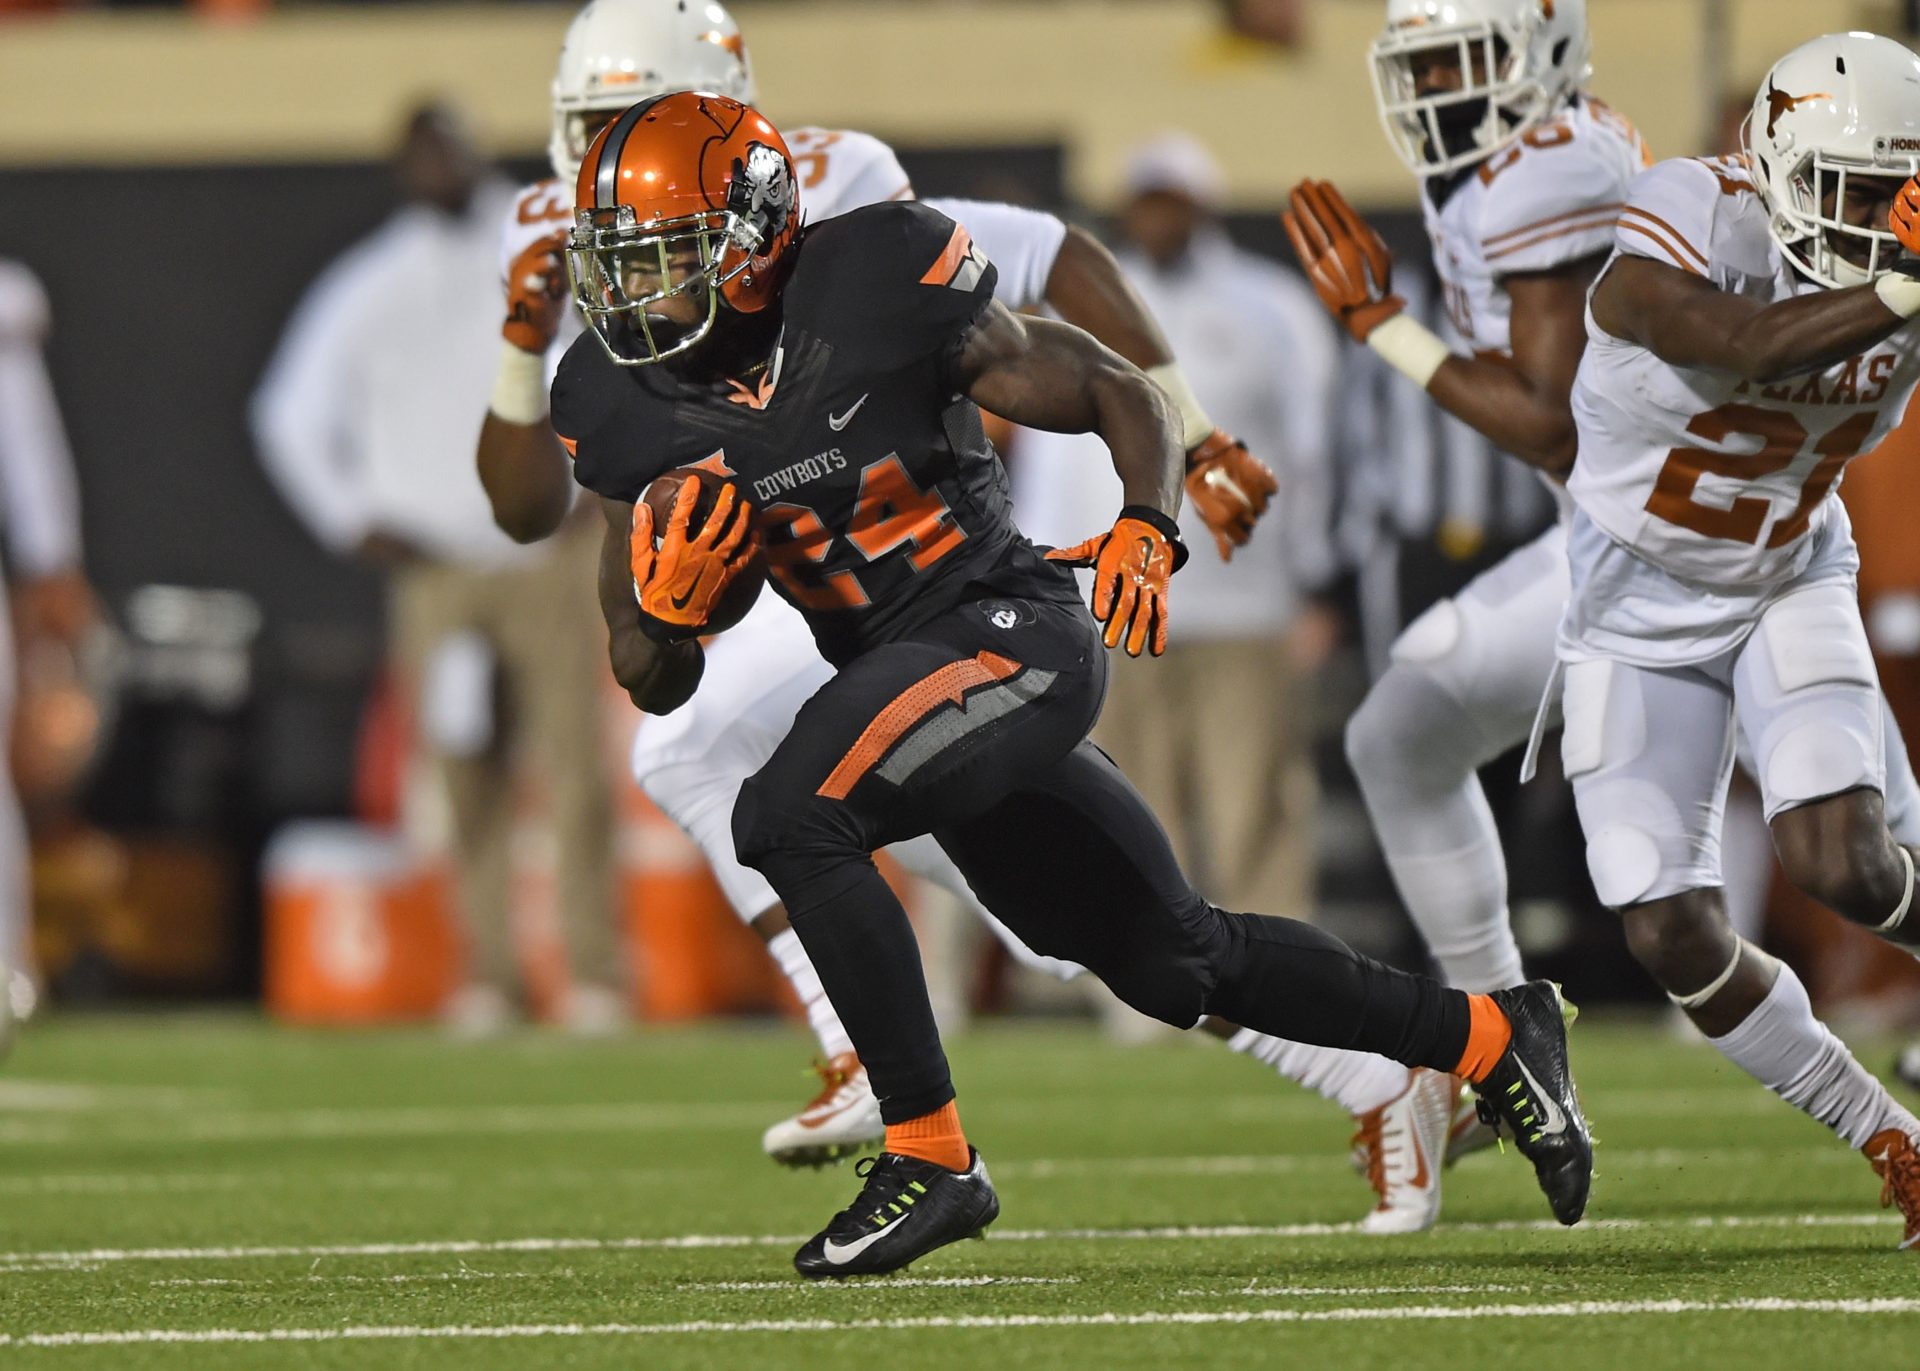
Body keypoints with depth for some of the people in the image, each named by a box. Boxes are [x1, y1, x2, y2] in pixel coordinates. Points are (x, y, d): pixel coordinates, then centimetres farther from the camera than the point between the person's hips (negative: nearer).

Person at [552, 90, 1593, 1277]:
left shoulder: (873, 289, -15)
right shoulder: (625, 404, 1)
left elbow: (1127, 397, -6)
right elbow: (655, 686, 6)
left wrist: (1146, 532, -24)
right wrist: (666, 610, -16)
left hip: (1009, 633, -7)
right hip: (902, 673, 7)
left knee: (789, 818, -28)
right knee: (1174, 964, 17)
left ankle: (931, 1157, -18)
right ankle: (1489, 1038, 36)